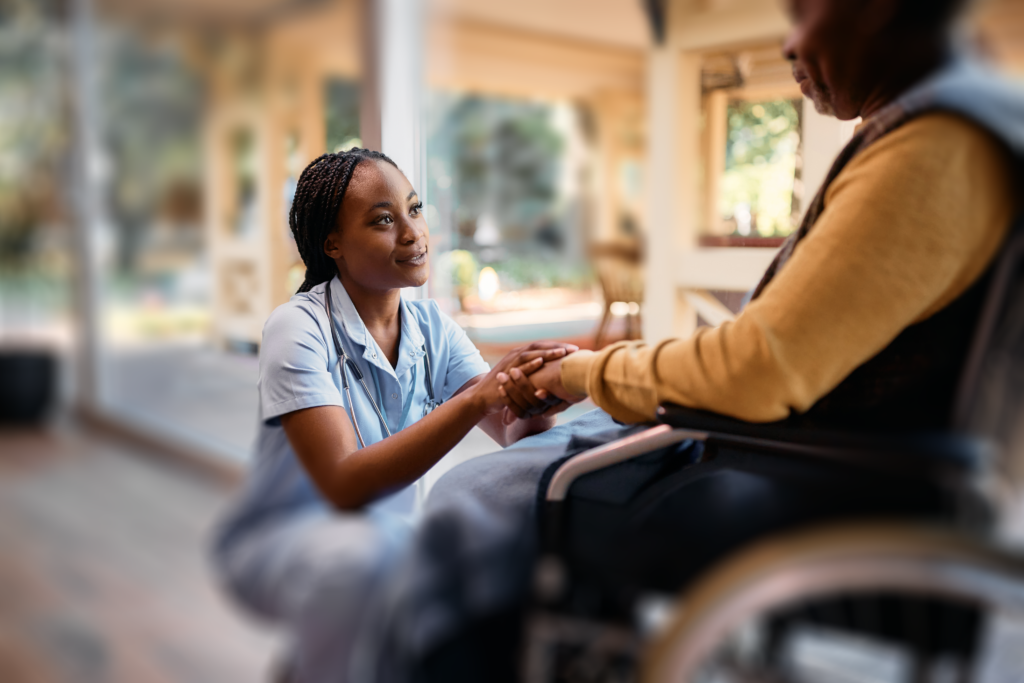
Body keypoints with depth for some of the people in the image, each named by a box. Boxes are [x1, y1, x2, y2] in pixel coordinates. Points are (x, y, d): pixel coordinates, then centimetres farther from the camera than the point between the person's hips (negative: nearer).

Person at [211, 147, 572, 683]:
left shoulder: (431, 327, -2)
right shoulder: (299, 329, -19)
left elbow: (516, 438, -11)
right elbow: (345, 484, -30)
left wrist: (534, 402, -35)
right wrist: (478, 398, -39)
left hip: (387, 530, 6)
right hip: (278, 543, -6)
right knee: (366, 548, -36)